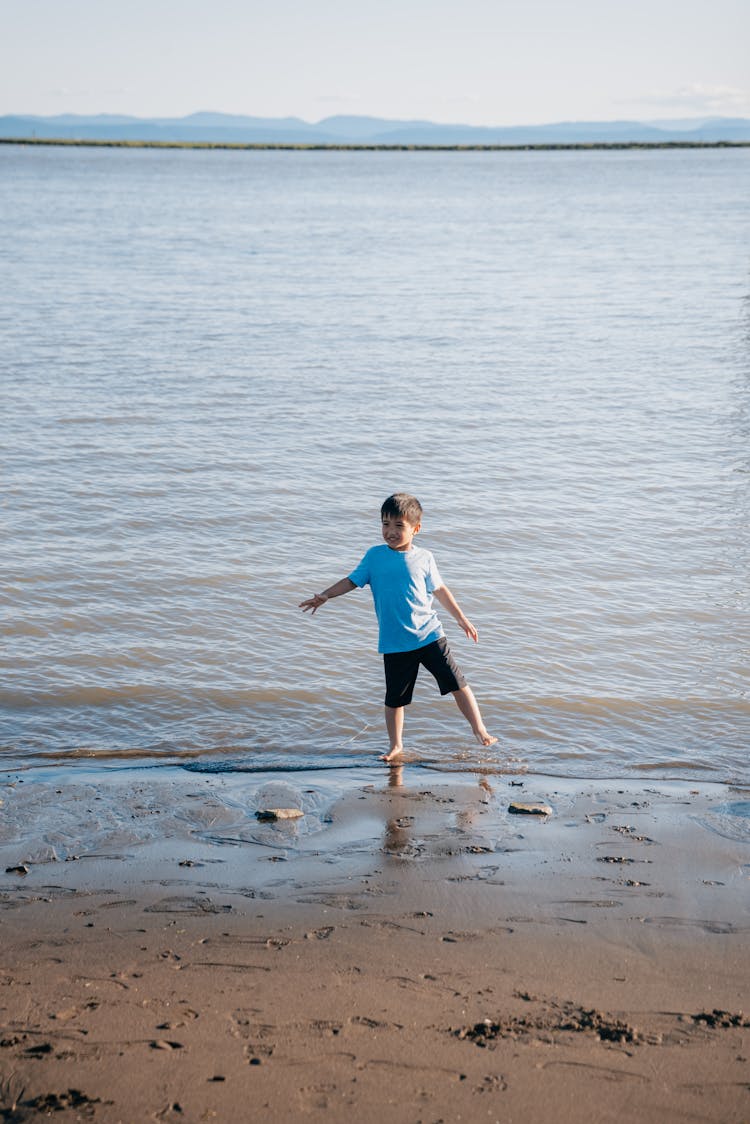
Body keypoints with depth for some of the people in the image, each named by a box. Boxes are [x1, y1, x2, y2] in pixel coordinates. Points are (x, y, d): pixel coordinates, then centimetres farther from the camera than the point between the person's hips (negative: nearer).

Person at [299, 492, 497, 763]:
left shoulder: (423, 558, 2)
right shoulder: (374, 556, 2)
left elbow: (439, 590, 13)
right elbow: (352, 581, 6)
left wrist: (461, 619, 20)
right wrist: (325, 596, -9)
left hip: (429, 635, 0)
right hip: (395, 643, 0)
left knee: (457, 683, -2)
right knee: (395, 697, 6)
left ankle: (480, 731, 9)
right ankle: (396, 745, 23)